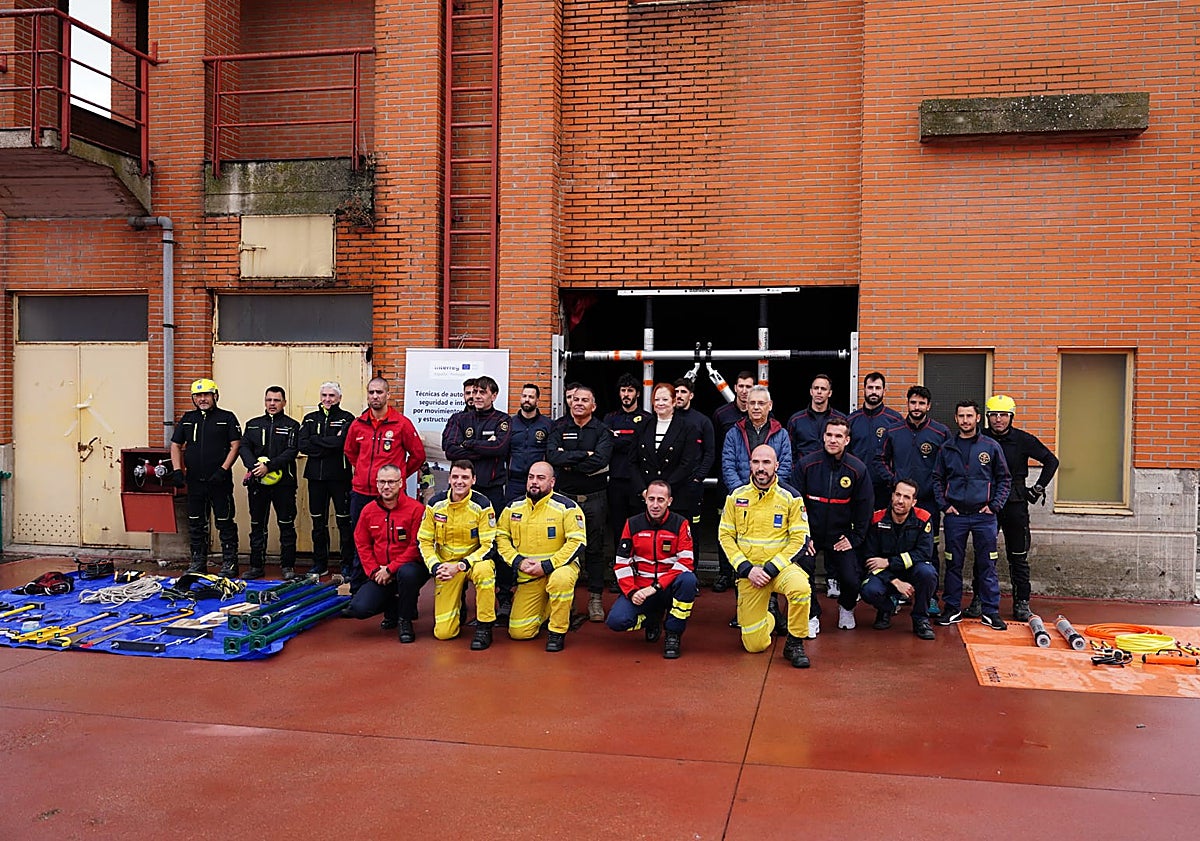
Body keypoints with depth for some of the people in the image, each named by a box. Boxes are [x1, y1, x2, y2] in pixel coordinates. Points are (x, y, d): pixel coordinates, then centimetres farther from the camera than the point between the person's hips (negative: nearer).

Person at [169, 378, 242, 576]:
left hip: (219, 480, -4)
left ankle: (229, 562, 5)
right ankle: (198, 561, 20)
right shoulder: (187, 419, 13)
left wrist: (223, 470, -15)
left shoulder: (227, 418, 1)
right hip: (194, 480, 4)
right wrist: (177, 470, 1)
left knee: (225, 522, -1)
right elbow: (176, 445, 15)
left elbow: (235, 446, -5)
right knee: (195, 523, 10)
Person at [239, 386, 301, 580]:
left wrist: (269, 466, -19)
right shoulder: (253, 425, 14)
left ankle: (287, 565, 9)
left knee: (286, 525, 1)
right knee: (257, 525, 9)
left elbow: (291, 451, -9)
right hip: (258, 483, 3)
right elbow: (244, 448, 4)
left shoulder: (292, 426, 3)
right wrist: (255, 466, -15)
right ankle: (256, 566, 17)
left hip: (284, 483, -3)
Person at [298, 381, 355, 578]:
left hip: (339, 476, -4)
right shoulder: (310, 419, 12)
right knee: (318, 522, 11)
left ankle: (347, 563, 8)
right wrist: (329, 445, -11)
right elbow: (303, 445, -2)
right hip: (316, 476, 4)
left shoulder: (346, 419, 1)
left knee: (344, 521, -1)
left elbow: (340, 442, -16)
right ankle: (320, 563, 21)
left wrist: (315, 440, -10)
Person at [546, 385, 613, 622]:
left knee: (595, 548, 4)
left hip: (594, 498, -1)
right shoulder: (559, 427, 6)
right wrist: (583, 455, -16)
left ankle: (595, 598, 11)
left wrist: (568, 463, -13)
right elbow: (552, 456, -13)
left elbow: (600, 460, -17)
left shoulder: (602, 431, 1)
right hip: (564, 496, 1)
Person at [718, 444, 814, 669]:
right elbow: (725, 535, 1)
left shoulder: (790, 497, -5)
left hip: (781, 566, -1)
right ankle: (768, 619, 36)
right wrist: (747, 568, -11)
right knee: (755, 645, -1)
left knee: (800, 588, -38)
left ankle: (794, 644, -13)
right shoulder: (736, 496, 0)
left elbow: (798, 539, -6)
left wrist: (770, 568, -14)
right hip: (748, 572, 1)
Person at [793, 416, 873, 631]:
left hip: (841, 536, 1)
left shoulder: (858, 469, -6)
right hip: (809, 533, -1)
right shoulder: (807, 464, -8)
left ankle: (846, 608, 29)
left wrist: (855, 538, -1)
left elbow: (864, 508, 3)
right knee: (802, 570, -21)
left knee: (852, 580, -9)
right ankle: (812, 615, 7)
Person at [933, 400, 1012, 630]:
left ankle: (991, 611, 10)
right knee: (953, 564, 6)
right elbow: (937, 480, 12)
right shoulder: (947, 449, 7)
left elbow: (1005, 479, 6)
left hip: (984, 516, -1)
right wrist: (944, 505, 0)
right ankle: (952, 609, 14)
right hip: (955, 516, 1)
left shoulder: (991, 447, 3)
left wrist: (994, 505, -3)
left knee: (987, 564, 3)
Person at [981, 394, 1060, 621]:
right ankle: (978, 600, 13)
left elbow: (1051, 461, 6)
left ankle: (1021, 603, 11)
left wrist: (1038, 488, 2)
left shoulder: (1023, 440, -3)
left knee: (1018, 557, 4)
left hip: (1015, 503, -1)